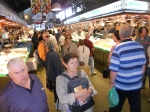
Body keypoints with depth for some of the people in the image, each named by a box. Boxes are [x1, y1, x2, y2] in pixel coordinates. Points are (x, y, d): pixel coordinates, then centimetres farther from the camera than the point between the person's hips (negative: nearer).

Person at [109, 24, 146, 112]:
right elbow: (143, 65, 8)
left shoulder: (118, 48, -20)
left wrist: (112, 82, -3)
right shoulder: (140, 47, -4)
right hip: (137, 85, 4)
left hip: (121, 86, -4)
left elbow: (114, 69, -18)